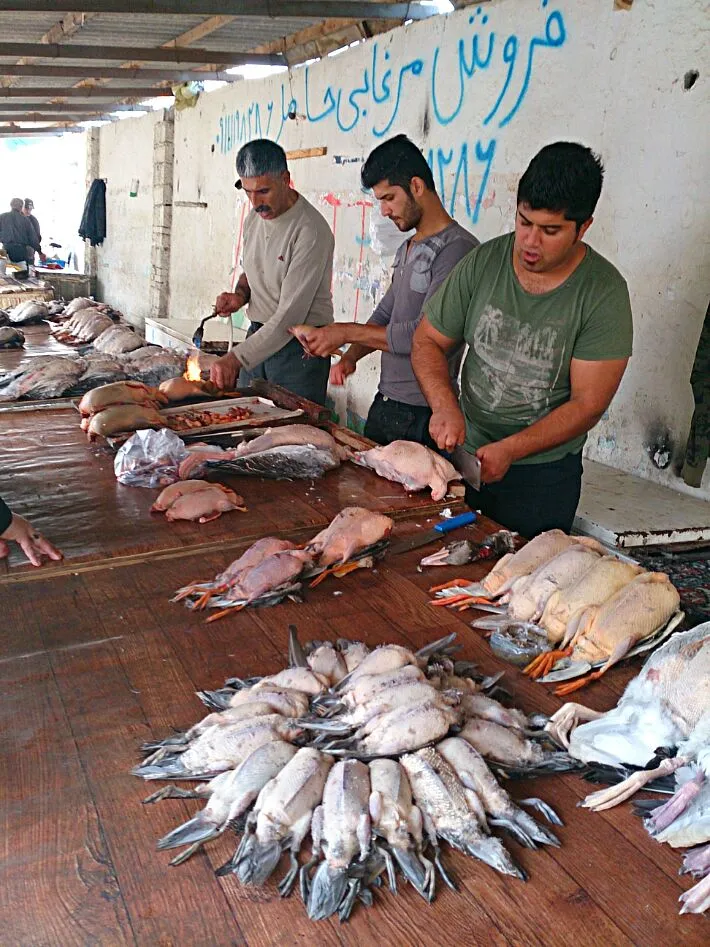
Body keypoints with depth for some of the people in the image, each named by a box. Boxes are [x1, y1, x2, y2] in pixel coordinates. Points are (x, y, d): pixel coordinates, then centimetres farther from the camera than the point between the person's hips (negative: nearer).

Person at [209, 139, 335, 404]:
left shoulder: (312, 231, -20)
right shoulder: (254, 219, 6)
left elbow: (290, 315, -25)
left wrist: (235, 359, -29)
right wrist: (241, 294, 0)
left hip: (299, 346, -7)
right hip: (258, 335, 7)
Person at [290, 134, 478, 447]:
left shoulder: (457, 249, -16)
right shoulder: (407, 250, 15)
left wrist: (347, 332, -15)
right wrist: (351, 356, 2)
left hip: (421, 413, -9)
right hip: (385, 403, 9)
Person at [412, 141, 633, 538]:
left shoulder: (605, 293, -14)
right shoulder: (483, 263, -6)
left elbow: (588, 403, -15)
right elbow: (428, 342, 1)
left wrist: (509, 449, -24)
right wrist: (446, 406, -18)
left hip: (543, 472, -3)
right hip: (465, 453, 3)